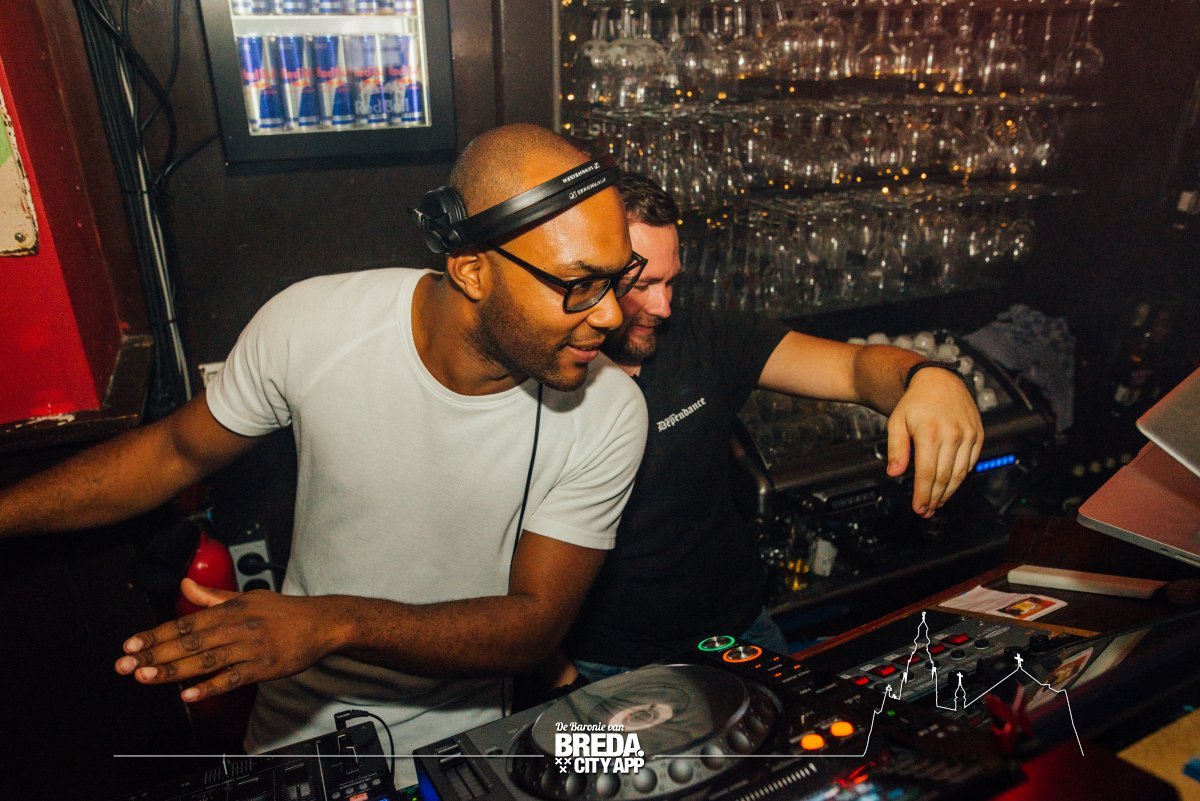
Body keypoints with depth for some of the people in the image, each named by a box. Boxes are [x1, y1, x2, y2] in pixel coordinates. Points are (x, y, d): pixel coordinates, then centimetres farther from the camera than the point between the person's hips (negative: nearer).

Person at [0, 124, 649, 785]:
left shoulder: (607, 415, -22)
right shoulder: (312, 326, -20)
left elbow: (537, 620, -21)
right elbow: (178, 452, -3)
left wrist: (334, 622, -33)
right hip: (297, 725, -2)